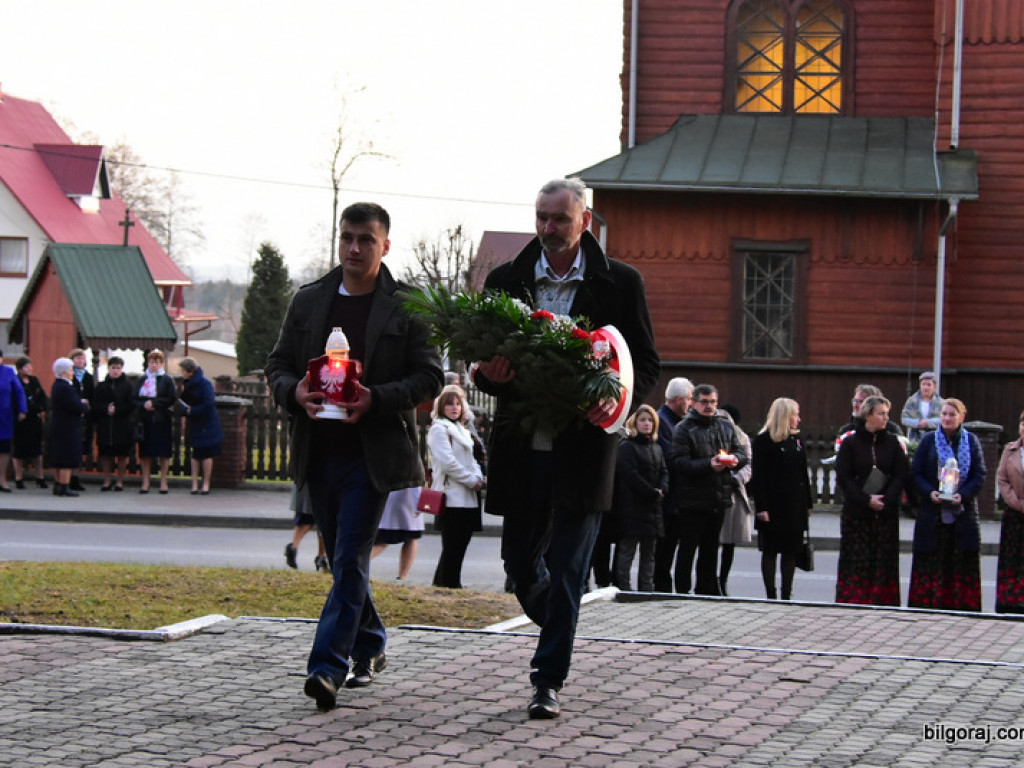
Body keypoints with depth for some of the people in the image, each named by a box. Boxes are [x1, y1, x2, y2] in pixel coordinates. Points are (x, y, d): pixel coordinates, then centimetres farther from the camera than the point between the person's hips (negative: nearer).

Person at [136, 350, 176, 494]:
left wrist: (154, 403, -13)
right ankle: (145, 482, 8)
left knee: (163, 452, -1)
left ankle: (163, 482, 6)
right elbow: (135, 399, 11)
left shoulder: (167, 380, 2)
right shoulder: (143, 379, 13)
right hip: (145, 421, 3)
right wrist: (144, 405, -9)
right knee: (145, 452, 3)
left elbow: (171, 400, -6)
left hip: (162, 421, -3)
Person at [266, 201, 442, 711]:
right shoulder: (308, 300, 11)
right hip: (318, 452, 5)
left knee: (350, 560, -11)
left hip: (373, 453, -5)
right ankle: (369, 649, 31)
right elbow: (278, 364, 14)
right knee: (343, 560, 14)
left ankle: (328, 667, -15)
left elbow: (429, 377, -4)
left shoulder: (406, 306, -2)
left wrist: (376, 399, -18)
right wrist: (295, 392, -9)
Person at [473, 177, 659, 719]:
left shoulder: (620, 283, 1)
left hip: (583, 447, -3)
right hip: (521, 446, 3)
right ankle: (558, 628, 41)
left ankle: (549, 680, 4)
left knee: (566, 569, -3)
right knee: (519, 559, 11)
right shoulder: (504, 281, 7)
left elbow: (646, 365, 4)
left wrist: (615, 400, -17)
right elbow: (483, 363, 12)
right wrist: (490, 375, -13)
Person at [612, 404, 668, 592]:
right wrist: (653, 492, -12)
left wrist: (662, 489, -6)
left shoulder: (656, 448, 18)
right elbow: (630, 475, -13)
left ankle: (647, 588, 12)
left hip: (652, 506, 7)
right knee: (627, 549, -8)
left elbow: (664, 471, 15)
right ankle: (622, 588, -7)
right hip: (632, 505, -7)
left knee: (649, 552, 9)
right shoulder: (627, 446, -6)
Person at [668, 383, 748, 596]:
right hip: (693, 497, -6)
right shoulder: (684, 429, -8)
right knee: (689, 546, 1)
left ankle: (707, 589, 24)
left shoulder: (726, 427, 11)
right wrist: (708, 465, -27)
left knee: (710, 547, 15)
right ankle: (682, 592, 7)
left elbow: (743, 454, 12)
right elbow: (679, 462, -18)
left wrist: (735, 459, -12)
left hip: (719, 498, 6)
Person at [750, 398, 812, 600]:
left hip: (795, 506, 6)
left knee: (791, 551, 6)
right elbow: (758, 476, -10)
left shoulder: (796, 438, 12)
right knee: (771, 551, 1)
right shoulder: (764, 440, -6)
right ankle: (771, 595, 6)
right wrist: (761, 506, -17)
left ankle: (786, 595, 12)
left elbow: (803, 473, 15)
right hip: (774, 506, -6)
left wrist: (807, 504, 11)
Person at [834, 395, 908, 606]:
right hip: (856, 513, -2)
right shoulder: (850, 443, -1)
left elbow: (900, 476, 2)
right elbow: (843, 478, -5)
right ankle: (853, 604, 2)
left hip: (886, 513, 2)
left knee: (884, 563, 1)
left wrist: (886, 500, -12)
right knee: (856, 563, -3)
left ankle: (882, 604, 5)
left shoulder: (892, 442, 6)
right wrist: (867, 500, -13)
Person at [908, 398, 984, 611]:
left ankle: (961, 607, 5)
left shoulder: (971, 441, 6)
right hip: (933, 513, 0)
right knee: (930, 563, -1)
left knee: (963, 565, 0)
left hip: (963, 512, 0)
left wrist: (963, 495, -13)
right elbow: (916, 473, 3)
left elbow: (980, 475, 3)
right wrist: (929, 492, -14)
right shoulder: (929, 440, 5)